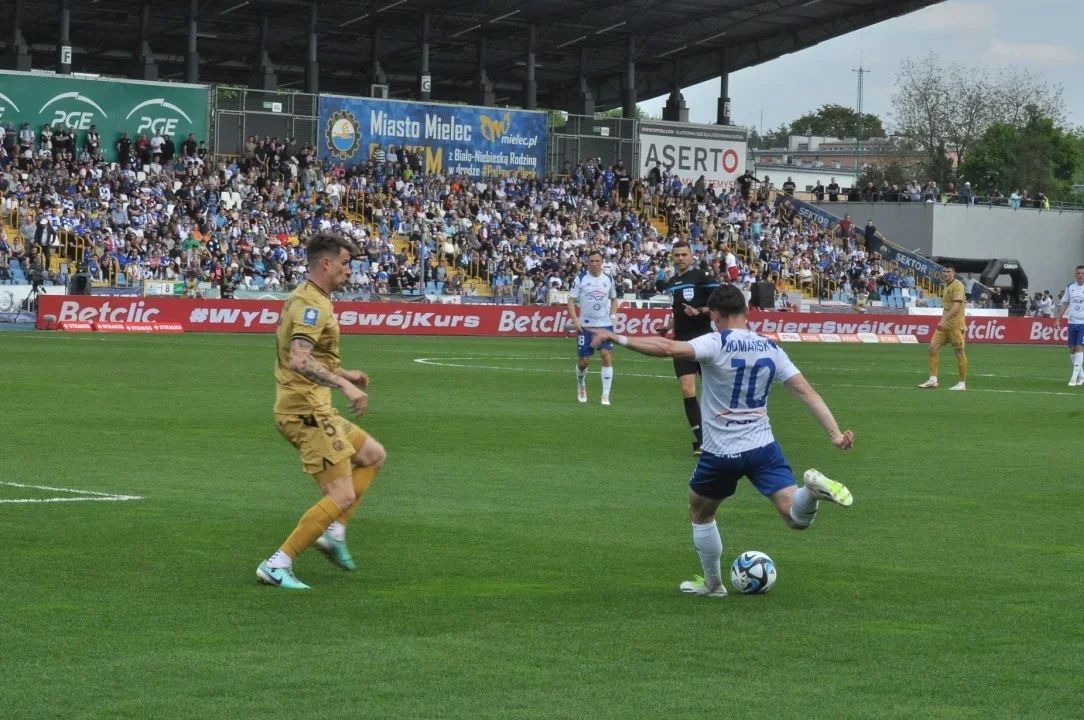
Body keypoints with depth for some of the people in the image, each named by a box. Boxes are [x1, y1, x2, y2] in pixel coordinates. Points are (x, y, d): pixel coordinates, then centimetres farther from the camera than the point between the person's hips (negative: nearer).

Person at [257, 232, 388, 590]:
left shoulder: (304, 298, 16)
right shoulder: (313, 304, -17)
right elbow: (299, 360, -31)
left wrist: (343, 374, 23)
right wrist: (344, 384, -35)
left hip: (312, 409, 11)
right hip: (307, 412, -11)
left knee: (374, 455, 23)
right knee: (342, 496, -11)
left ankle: (334, 533, 15)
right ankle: (277, 565, -9)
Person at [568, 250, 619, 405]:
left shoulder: (609, 280, 5)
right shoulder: (580, 279, -3)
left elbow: (614, 299, 18)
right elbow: (571, 300, -2)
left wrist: (612, 316, 2)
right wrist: (575, 319, -16)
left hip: (604, 325, 1)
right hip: (585, 325, -1)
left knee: (607, 356, -13)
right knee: (583, 361, 3)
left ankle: (606, 395, -9)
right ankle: (581, 386, 35)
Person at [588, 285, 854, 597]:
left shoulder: (716, 344, -12)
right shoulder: (771, 349, 4)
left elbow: (669, 348, -29)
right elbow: (808, 393, 1)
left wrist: (617, 338, -27)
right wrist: (835, 434, 3)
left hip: (720, 454, -3)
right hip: (763, 448, 3)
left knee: (699, 515, 24)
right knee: (797, 519, -3)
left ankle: (712, 584, 32)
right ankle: (812, 488, -34)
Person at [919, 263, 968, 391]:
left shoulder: (957, 286, -12)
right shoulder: (946, 286, 16)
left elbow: (956, 306, -24)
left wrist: (944, 320, -31)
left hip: (955, 325, -9)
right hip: (944, 325, 9)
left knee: (959, 352, -2)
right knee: (933, 348, -1)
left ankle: (962, 383, 5)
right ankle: (933, 380, 2)